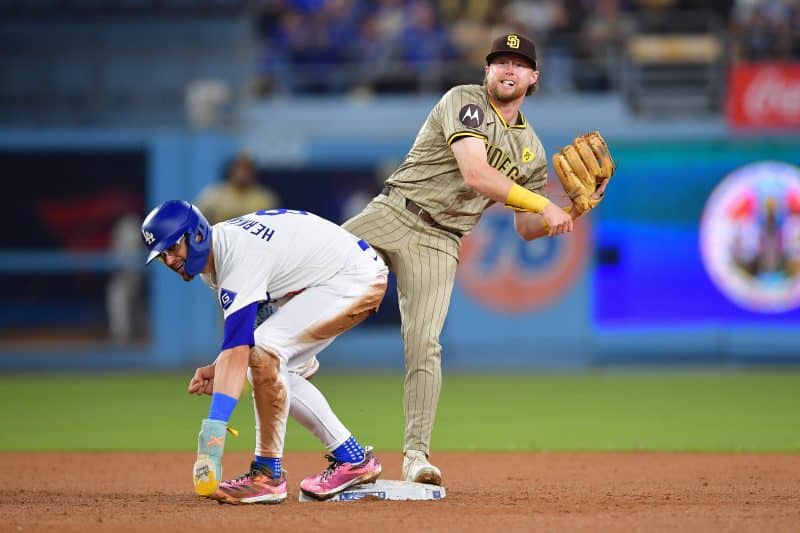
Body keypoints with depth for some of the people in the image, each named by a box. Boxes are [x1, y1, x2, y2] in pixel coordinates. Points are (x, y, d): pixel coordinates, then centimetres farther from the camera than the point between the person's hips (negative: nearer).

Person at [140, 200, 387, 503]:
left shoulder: (238, 258, -28)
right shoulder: (213, 255, 3)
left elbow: (237, 350, -37)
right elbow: (243, 326, 14)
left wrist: (212, 429, -44)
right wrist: (218, 369, -5)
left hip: (359, 278, -11)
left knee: (263, 352, -23)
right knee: (273, 370, 8)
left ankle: (268, 474, -16)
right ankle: (352, 458, 12)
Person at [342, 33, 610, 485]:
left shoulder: (531, 150, 13)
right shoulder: (465, 102, -5)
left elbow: (527, 228, 16)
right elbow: (475, 174, -19)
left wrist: (574, 210, -1)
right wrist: (544, 204, -19)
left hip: (440, 243, 2)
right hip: (391, 214, -2)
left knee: (424, 344, -12)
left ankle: (417, 456, -9)